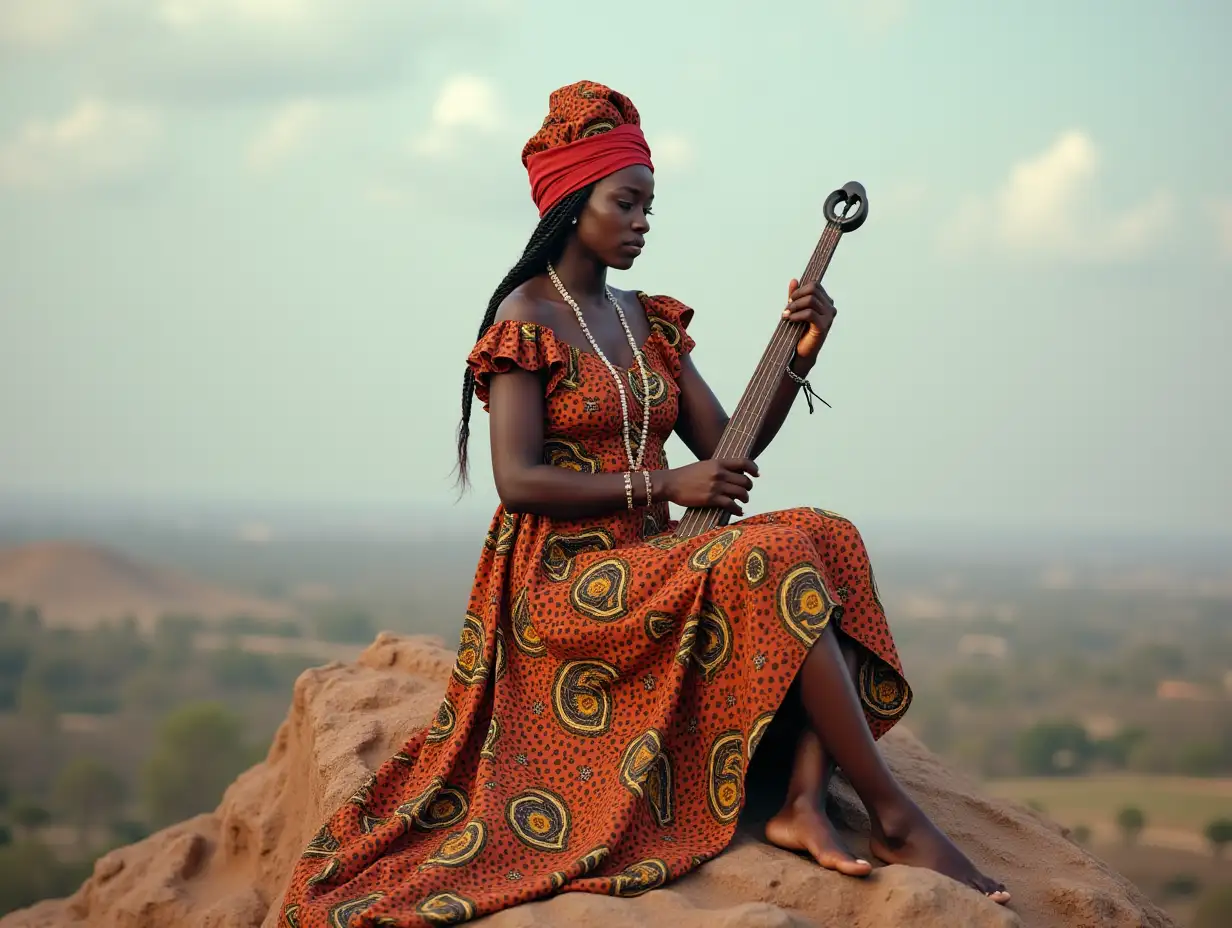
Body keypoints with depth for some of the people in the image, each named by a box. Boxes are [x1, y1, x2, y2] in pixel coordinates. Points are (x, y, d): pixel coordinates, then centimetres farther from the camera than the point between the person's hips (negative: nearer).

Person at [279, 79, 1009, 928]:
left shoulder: (647, 321, 15)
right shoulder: (526, 320, -6)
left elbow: (728, 446, 11)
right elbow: (519, 481, -15)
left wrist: (800, 356, -4)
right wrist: (664, 485, -19)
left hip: (655, 563, 7)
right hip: (565, 578, -7)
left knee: (829, 539, -17)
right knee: (775, 565, -29)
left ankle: (806, 800, -29)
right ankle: (894, 818, -24)